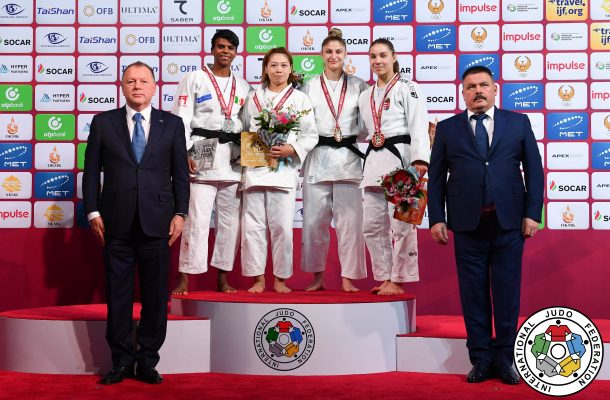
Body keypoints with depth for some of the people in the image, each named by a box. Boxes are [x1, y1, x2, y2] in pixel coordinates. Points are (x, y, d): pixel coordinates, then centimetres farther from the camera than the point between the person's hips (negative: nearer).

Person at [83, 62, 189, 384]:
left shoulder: (172, 124, 8)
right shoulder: (103, 122, 8)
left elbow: (180, 173, 7)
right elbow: (91, 171, 7)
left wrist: (180, 213, 0)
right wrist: (93, 212, -1)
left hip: (156, 221, 0)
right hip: (116, 223, 0)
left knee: (155, 294, 4)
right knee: (118, 293, 5)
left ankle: (147, 361, 16)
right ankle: (121, 361, 16)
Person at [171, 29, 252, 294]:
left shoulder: (243, 87, 17)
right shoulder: (194, 79, 6)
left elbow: (248, 126, 16)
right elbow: (180, 119, -1)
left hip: (234, 160, 4)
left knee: (230, 219, 5)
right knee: (197, 218, -10)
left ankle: (223, 277, 15)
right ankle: (185, 280, -5)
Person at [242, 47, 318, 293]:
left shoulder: (300, 99, 7)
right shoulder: (253, 98, 14)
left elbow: (311, 135, 3)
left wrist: (291, 150, -12)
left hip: (284, 169, -2)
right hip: (255, 167, 2)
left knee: (281, 226, -3)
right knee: (253, 225, 1)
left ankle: (281, 279, 11)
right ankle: (258, 278, 12)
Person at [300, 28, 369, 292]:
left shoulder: (358, 85, 10)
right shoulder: (310, 86, 10)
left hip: (348, 158, 0)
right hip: (318, 158, 1)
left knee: (349, 219, -3)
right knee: (314, 219, 2)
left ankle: (348, 278, 7)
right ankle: (317, 277, 14)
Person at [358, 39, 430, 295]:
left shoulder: (408, 89, 0)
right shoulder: (365, 96, 20)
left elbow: (418, 126, -11)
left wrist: (420, 160, -22)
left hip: (400, 158, -7)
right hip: (373, 161, 7)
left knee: (400, 224, -6)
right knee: (372, 224, 8)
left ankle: (397, 281, 4)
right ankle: (384, 278, 20)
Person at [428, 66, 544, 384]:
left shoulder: (518, 123, 9)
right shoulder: (447, 128, 9)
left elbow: (534, 170, 7)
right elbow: (436, 177, 6)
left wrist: (532, 213, -1)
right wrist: (436, 219, -1)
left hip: (509, 222, 0)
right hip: (468, 224, 0)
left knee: (507, 291, 5)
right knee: (473, 292, 5)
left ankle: (504, 357, 17)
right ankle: (481, 358, 16)